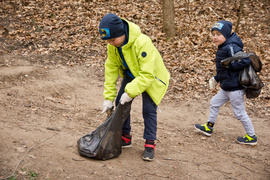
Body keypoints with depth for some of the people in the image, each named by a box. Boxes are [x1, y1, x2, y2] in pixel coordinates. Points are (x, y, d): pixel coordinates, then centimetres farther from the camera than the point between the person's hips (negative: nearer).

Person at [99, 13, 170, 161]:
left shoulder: (142, 43, -38)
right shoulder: (112, 45, -17)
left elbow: (147, 74, -36)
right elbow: (111, 70, -9)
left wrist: (130, 92, -37)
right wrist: (108, 97, -12)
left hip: (151, 78, -6)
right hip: (131, 75, 6)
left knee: (149, 109, -12)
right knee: (120, 103, 2)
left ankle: (150, 144, 3)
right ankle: (125, 137, 19)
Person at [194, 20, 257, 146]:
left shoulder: (231, 47, -22)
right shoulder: (222, 48, 9)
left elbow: (246, 60, -31)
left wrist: (229, 65, -24)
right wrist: (216, 78, 16)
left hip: (235, 88, -10)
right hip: (227, 87, 10)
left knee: (239, 113, 1)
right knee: (214, 103, 21)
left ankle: (251, 137, 15)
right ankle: (209, 127, 38)